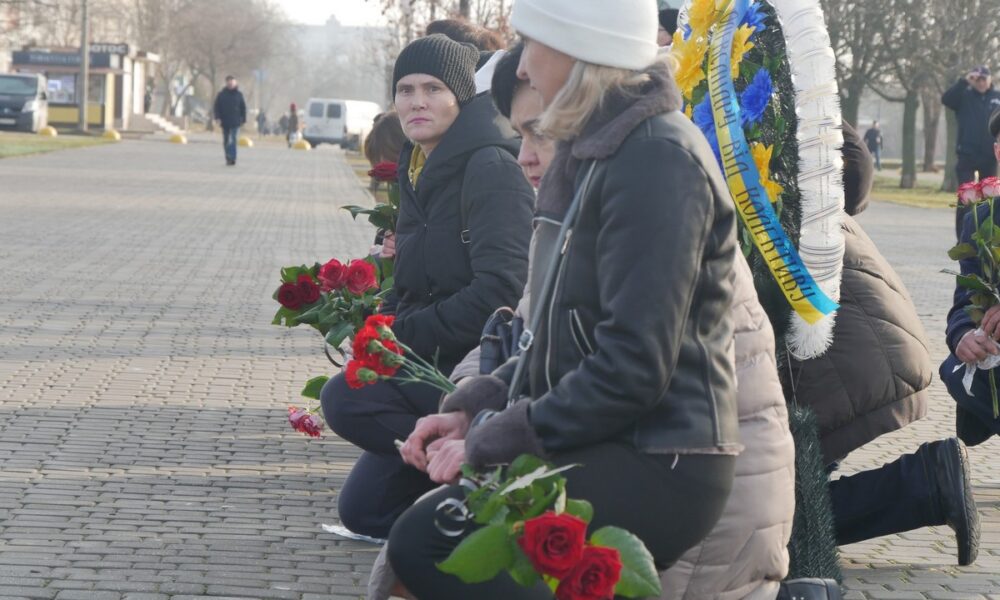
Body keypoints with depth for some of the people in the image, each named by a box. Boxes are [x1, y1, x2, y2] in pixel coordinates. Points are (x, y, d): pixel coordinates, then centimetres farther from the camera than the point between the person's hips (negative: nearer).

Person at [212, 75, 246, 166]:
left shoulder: (239, 94, 4)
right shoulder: (221, 95, 4)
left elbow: (243, 108, 8)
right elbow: (217, 107, 3)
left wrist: (243, 120, 4)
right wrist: (218, 118, -9)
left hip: (235, 122, -2)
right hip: (225, 122, 2)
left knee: (233, 140, -14)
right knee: (226, 141, 9)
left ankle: (232, 158, -20)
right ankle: (228, 158, 20)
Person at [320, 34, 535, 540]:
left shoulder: (490, 167, -16)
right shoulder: (418, 169, 12)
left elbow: (501, 290, -26)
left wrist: (404, 335, -19)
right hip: (436, 363, 9)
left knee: (345, 400, -25)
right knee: (363, 510, 9)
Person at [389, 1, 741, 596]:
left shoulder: (657, 157, -15)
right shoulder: (594, 151, 17)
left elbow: (633, 367, -21)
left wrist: (490, 440, -15)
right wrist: (474, 408, 7)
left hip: (660, 468, -10)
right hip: (606, 443, 10)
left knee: (426, 543, -20)